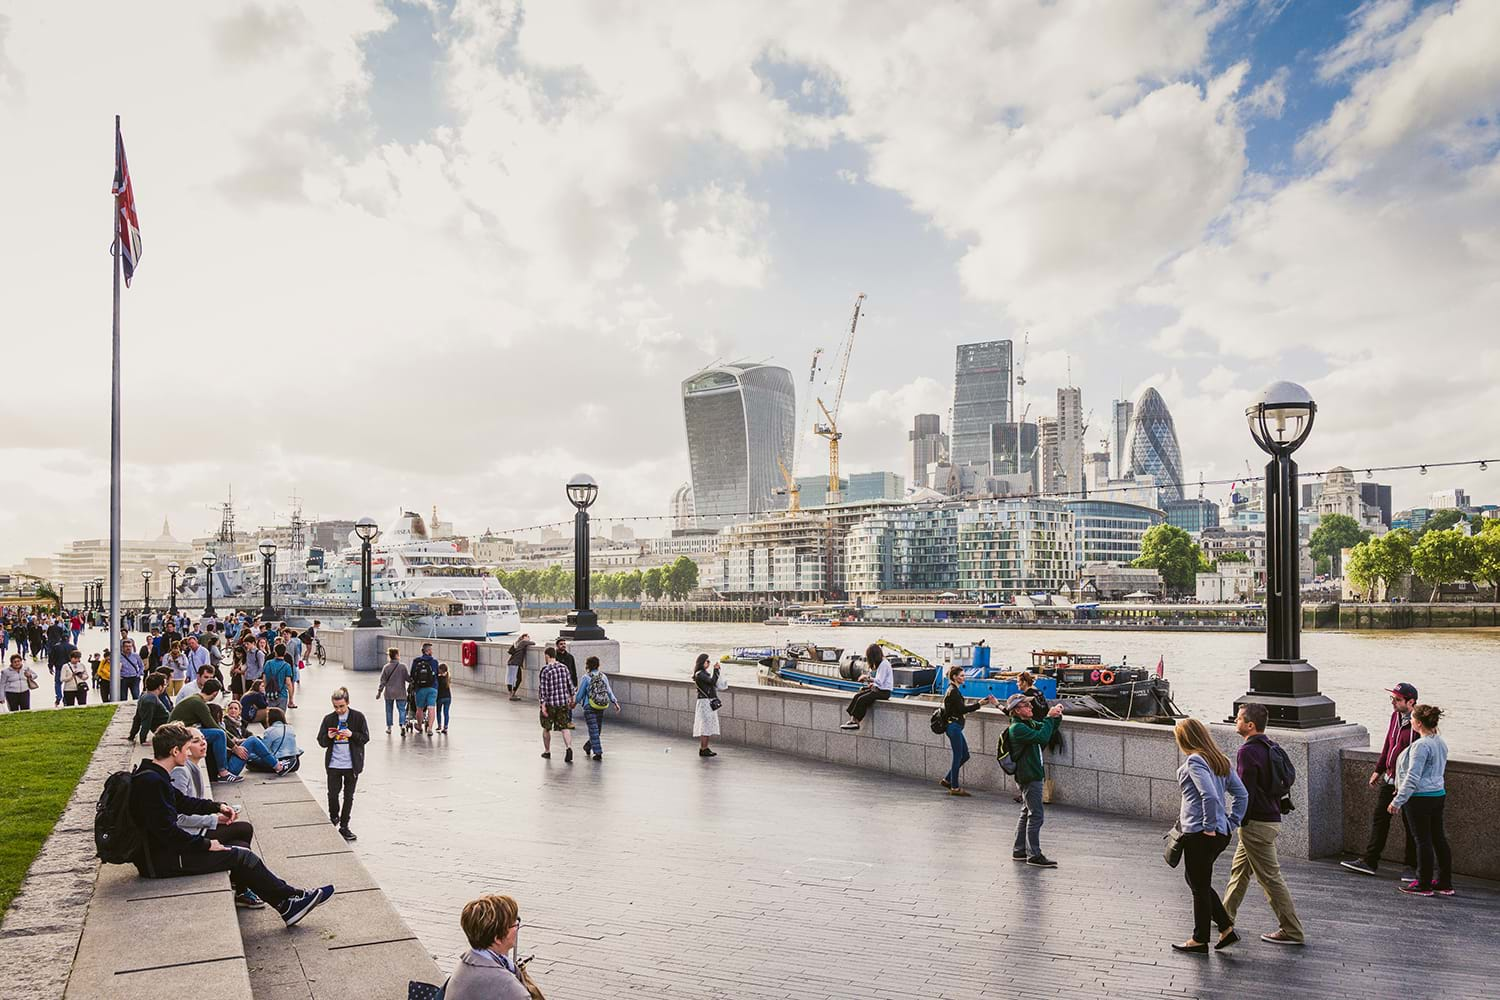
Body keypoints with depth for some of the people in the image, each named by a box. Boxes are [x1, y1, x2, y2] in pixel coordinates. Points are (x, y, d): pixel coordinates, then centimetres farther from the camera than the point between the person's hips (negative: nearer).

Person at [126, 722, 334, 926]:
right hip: (161, 861, -10)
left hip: (162, 849, 10)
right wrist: (206, 844, -16)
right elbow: (167, 831, -26)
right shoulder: (152, 782, -24)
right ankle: (288, 902, 2)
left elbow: (181, 801, 23)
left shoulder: (151, 775, 8)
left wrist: (217, 806, 14)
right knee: (242, 857, -7)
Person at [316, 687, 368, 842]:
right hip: (333, 764, 1)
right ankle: (333, 818, 32)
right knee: (333, 793, 4)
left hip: (352, 764, -1)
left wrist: (352, 735, -21)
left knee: (348, 796, 7)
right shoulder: (329, 719, 1)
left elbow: (365, 738, -4)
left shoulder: (358, 717, -4)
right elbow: (321, 741, 4)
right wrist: (328, 737, -17)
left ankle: (344, 826, 19)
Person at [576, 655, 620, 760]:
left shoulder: (586, 677, -8)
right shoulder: (603, 676, 5)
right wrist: (615, 702, 12)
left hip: (590, 706, -5)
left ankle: (598, 752, -6)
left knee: (594, 730, -2)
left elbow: (581, 693, -2)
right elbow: (609, 691, 5)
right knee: (597, 729, 17)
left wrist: (575, 702, 14)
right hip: (602, 706, 5)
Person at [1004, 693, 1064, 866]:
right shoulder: (1017, 728, -18)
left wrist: (1057, 717, 2)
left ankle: (1019, 851, 22)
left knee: (1027, 813, 15)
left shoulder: (1029, 723, 13)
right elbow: (1042, 737, -28)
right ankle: (1034, 855, -5)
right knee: (1036, 814, -9)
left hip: (1034, 775, 10)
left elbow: (1049, 729, 21)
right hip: (1029, 776, -10)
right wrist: (1049, 717, -20)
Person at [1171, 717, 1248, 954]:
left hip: (1200, 834, -9)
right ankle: (1226, 928, 22)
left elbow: (1210, 796, -27)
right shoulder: (1220, 760, 10)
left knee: (1200, 886, 5)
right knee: (1195, 880, 22)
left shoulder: (1194, 761, -16)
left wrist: (1209, 826, -17)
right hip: (1221, 834, 9)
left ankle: (1200, 940, 18)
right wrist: (1231, 822, 12)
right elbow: (1241, 794, 12)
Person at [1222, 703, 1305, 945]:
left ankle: (1292, 932, 4)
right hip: (1272, 818, 10)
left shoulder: (1247, 751, -19)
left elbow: (1246, 791, -21)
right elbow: (1283, 784, 15)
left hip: (1257, 823, -10)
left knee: (1270, 878, -2)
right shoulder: (1271, 748, 9)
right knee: (1239, 869, 20)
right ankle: (1225, 915, 31)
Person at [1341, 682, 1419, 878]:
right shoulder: (1395, 716, 7)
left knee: (1411, 825, 5)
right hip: (1388, 778, 8)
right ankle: (1369, 862, 18)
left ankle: (1411, 867, 19)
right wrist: (1378, 770, 19)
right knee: (1379, 818, 11)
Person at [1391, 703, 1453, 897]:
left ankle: (1423, 885, 7)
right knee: (1439, 839, 13)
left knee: (1423, 840, -1)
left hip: (1420, 798, -9)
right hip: (1439, 794, 9)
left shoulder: (1421, 745, -21)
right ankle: (1445, 883, 20)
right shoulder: (1440, 742, 8)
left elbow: (1413, 778, -22)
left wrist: (1397, 801, -17)